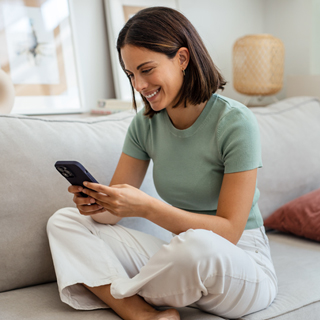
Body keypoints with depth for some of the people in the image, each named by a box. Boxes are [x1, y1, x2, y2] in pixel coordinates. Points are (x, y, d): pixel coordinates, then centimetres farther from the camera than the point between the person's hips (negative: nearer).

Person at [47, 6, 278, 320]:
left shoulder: (235, 122, -16)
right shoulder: (145, 123, 1)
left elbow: (229, 231, -19)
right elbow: (114, 211, 2)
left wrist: (148, 207, -30)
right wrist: (97, 204, -22)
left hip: (241, 263, -5)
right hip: (183, 259, 6)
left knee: (196, 244, -40)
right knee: (63, 222, -2)